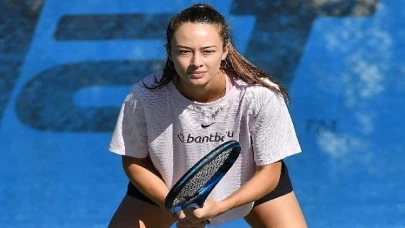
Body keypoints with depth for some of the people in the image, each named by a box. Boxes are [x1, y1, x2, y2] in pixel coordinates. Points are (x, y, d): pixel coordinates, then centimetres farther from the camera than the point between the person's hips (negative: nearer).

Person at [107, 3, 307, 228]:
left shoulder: (261, 95, -34)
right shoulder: (143, 97, -32)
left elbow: (269, 172, -23)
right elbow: (134, 161, -14)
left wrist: (220, 207, -37)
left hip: (252, 182, 0)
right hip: (166, 186, 1)